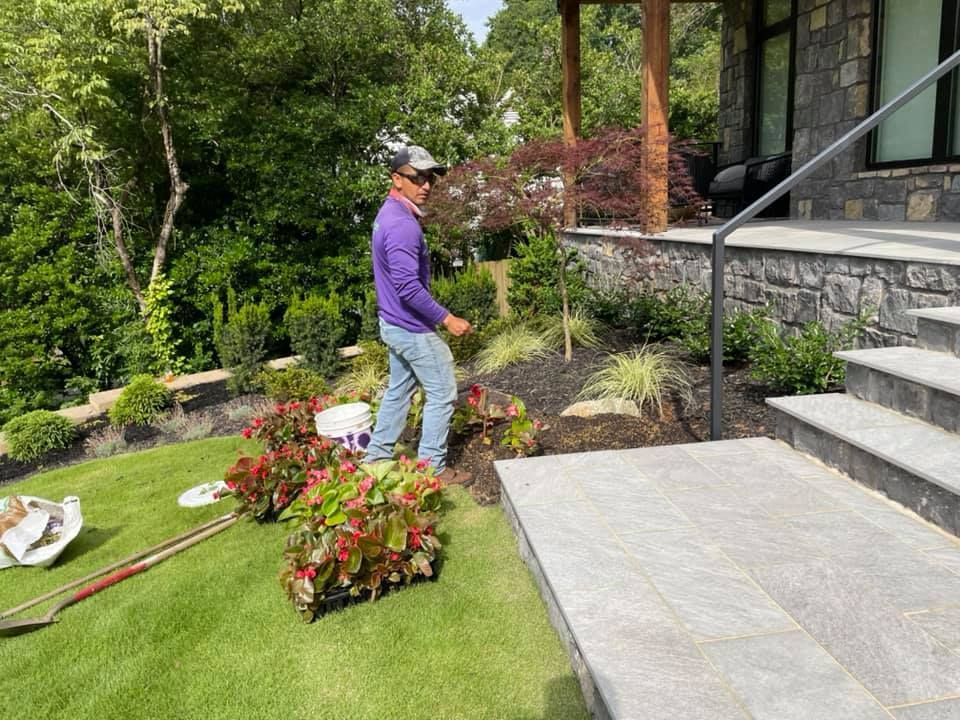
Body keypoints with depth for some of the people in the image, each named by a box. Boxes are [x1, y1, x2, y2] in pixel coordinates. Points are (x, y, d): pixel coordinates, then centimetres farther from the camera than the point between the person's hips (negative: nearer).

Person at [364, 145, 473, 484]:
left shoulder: (390, 214, 10)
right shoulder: (402, 224, -24)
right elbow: (409, 287, -29)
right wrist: (447, 319, -22)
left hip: (395, 324, 10)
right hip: (413, 328, -10)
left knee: (398, 389, 19)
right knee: (442, 394, 2)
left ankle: (376, 456, 29)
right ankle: (432, 468, 11)